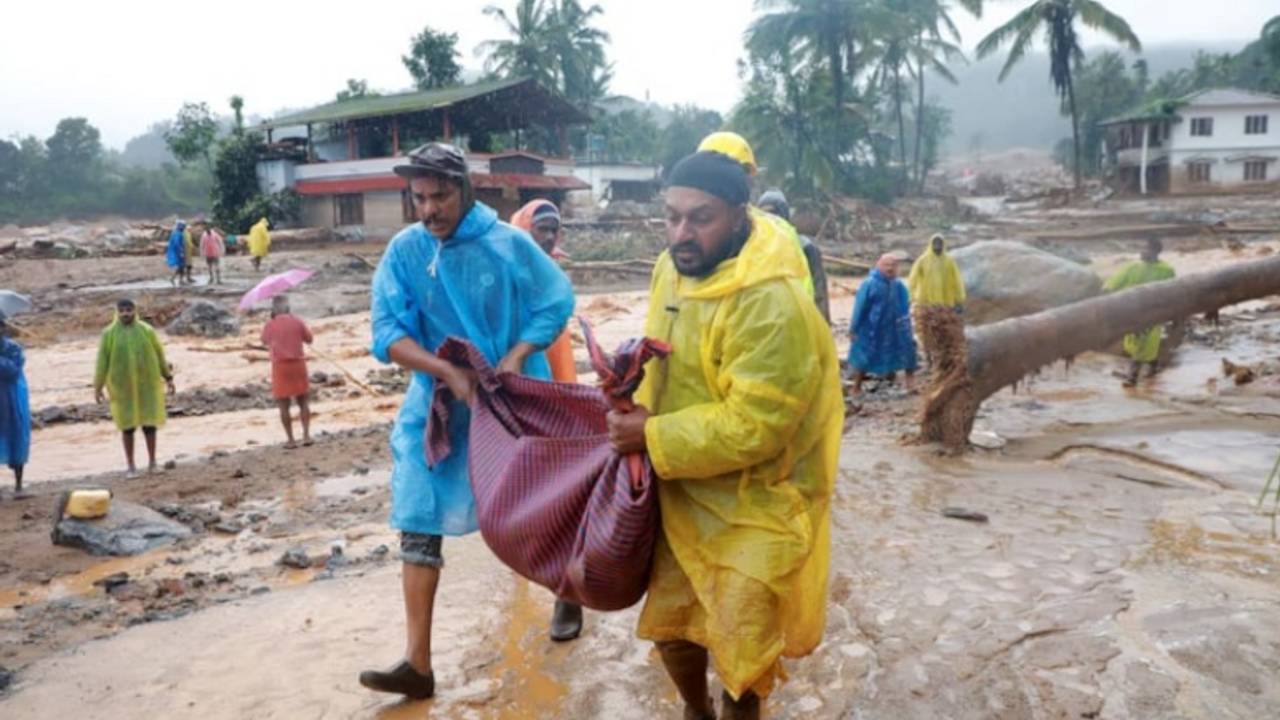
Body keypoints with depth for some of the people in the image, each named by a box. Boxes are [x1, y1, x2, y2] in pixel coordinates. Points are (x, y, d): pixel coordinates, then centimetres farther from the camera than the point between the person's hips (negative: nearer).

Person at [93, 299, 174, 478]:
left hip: (146, 384, 0)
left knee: (149, 422, 4)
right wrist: (98, 387, -3)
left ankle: (152, 462, 16)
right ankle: (131, 466, 13)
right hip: (122, 386, 0)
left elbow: (159, 355, 7)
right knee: (127, 425, 5)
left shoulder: (147, 331, 0)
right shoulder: (108, 334, -3)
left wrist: (168, 377, 8)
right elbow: (102, 361, -2)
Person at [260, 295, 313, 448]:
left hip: (280, 365, -1)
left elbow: (265, 342, 15)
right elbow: (309, 339, 6)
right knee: (303, 401, 13)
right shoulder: (297, 321, -3)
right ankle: (306, 435, 8)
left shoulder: (270, 325, -4)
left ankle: (290, 440, 6)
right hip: (298, 363, 1)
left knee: (284, 404, 5)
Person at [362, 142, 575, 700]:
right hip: (437, 403, 2)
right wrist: (449, 372, -23)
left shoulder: (509, 243, -12)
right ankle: (418, 663, 5)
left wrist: (517, 356, -19)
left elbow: (557, 303, -5)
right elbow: (388, 334, -10)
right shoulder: (403, 251, -7)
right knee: (419, 522, -3)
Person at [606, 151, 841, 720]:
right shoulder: (672, 267, -1)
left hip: (754, 506, -7)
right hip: (683, 494, 8)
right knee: (669, 623, 19)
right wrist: (640, 404, -3)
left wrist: (652, 438, -24)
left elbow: (751, 426, -29)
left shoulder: (772, 306, -28)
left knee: (738, 643, 7)